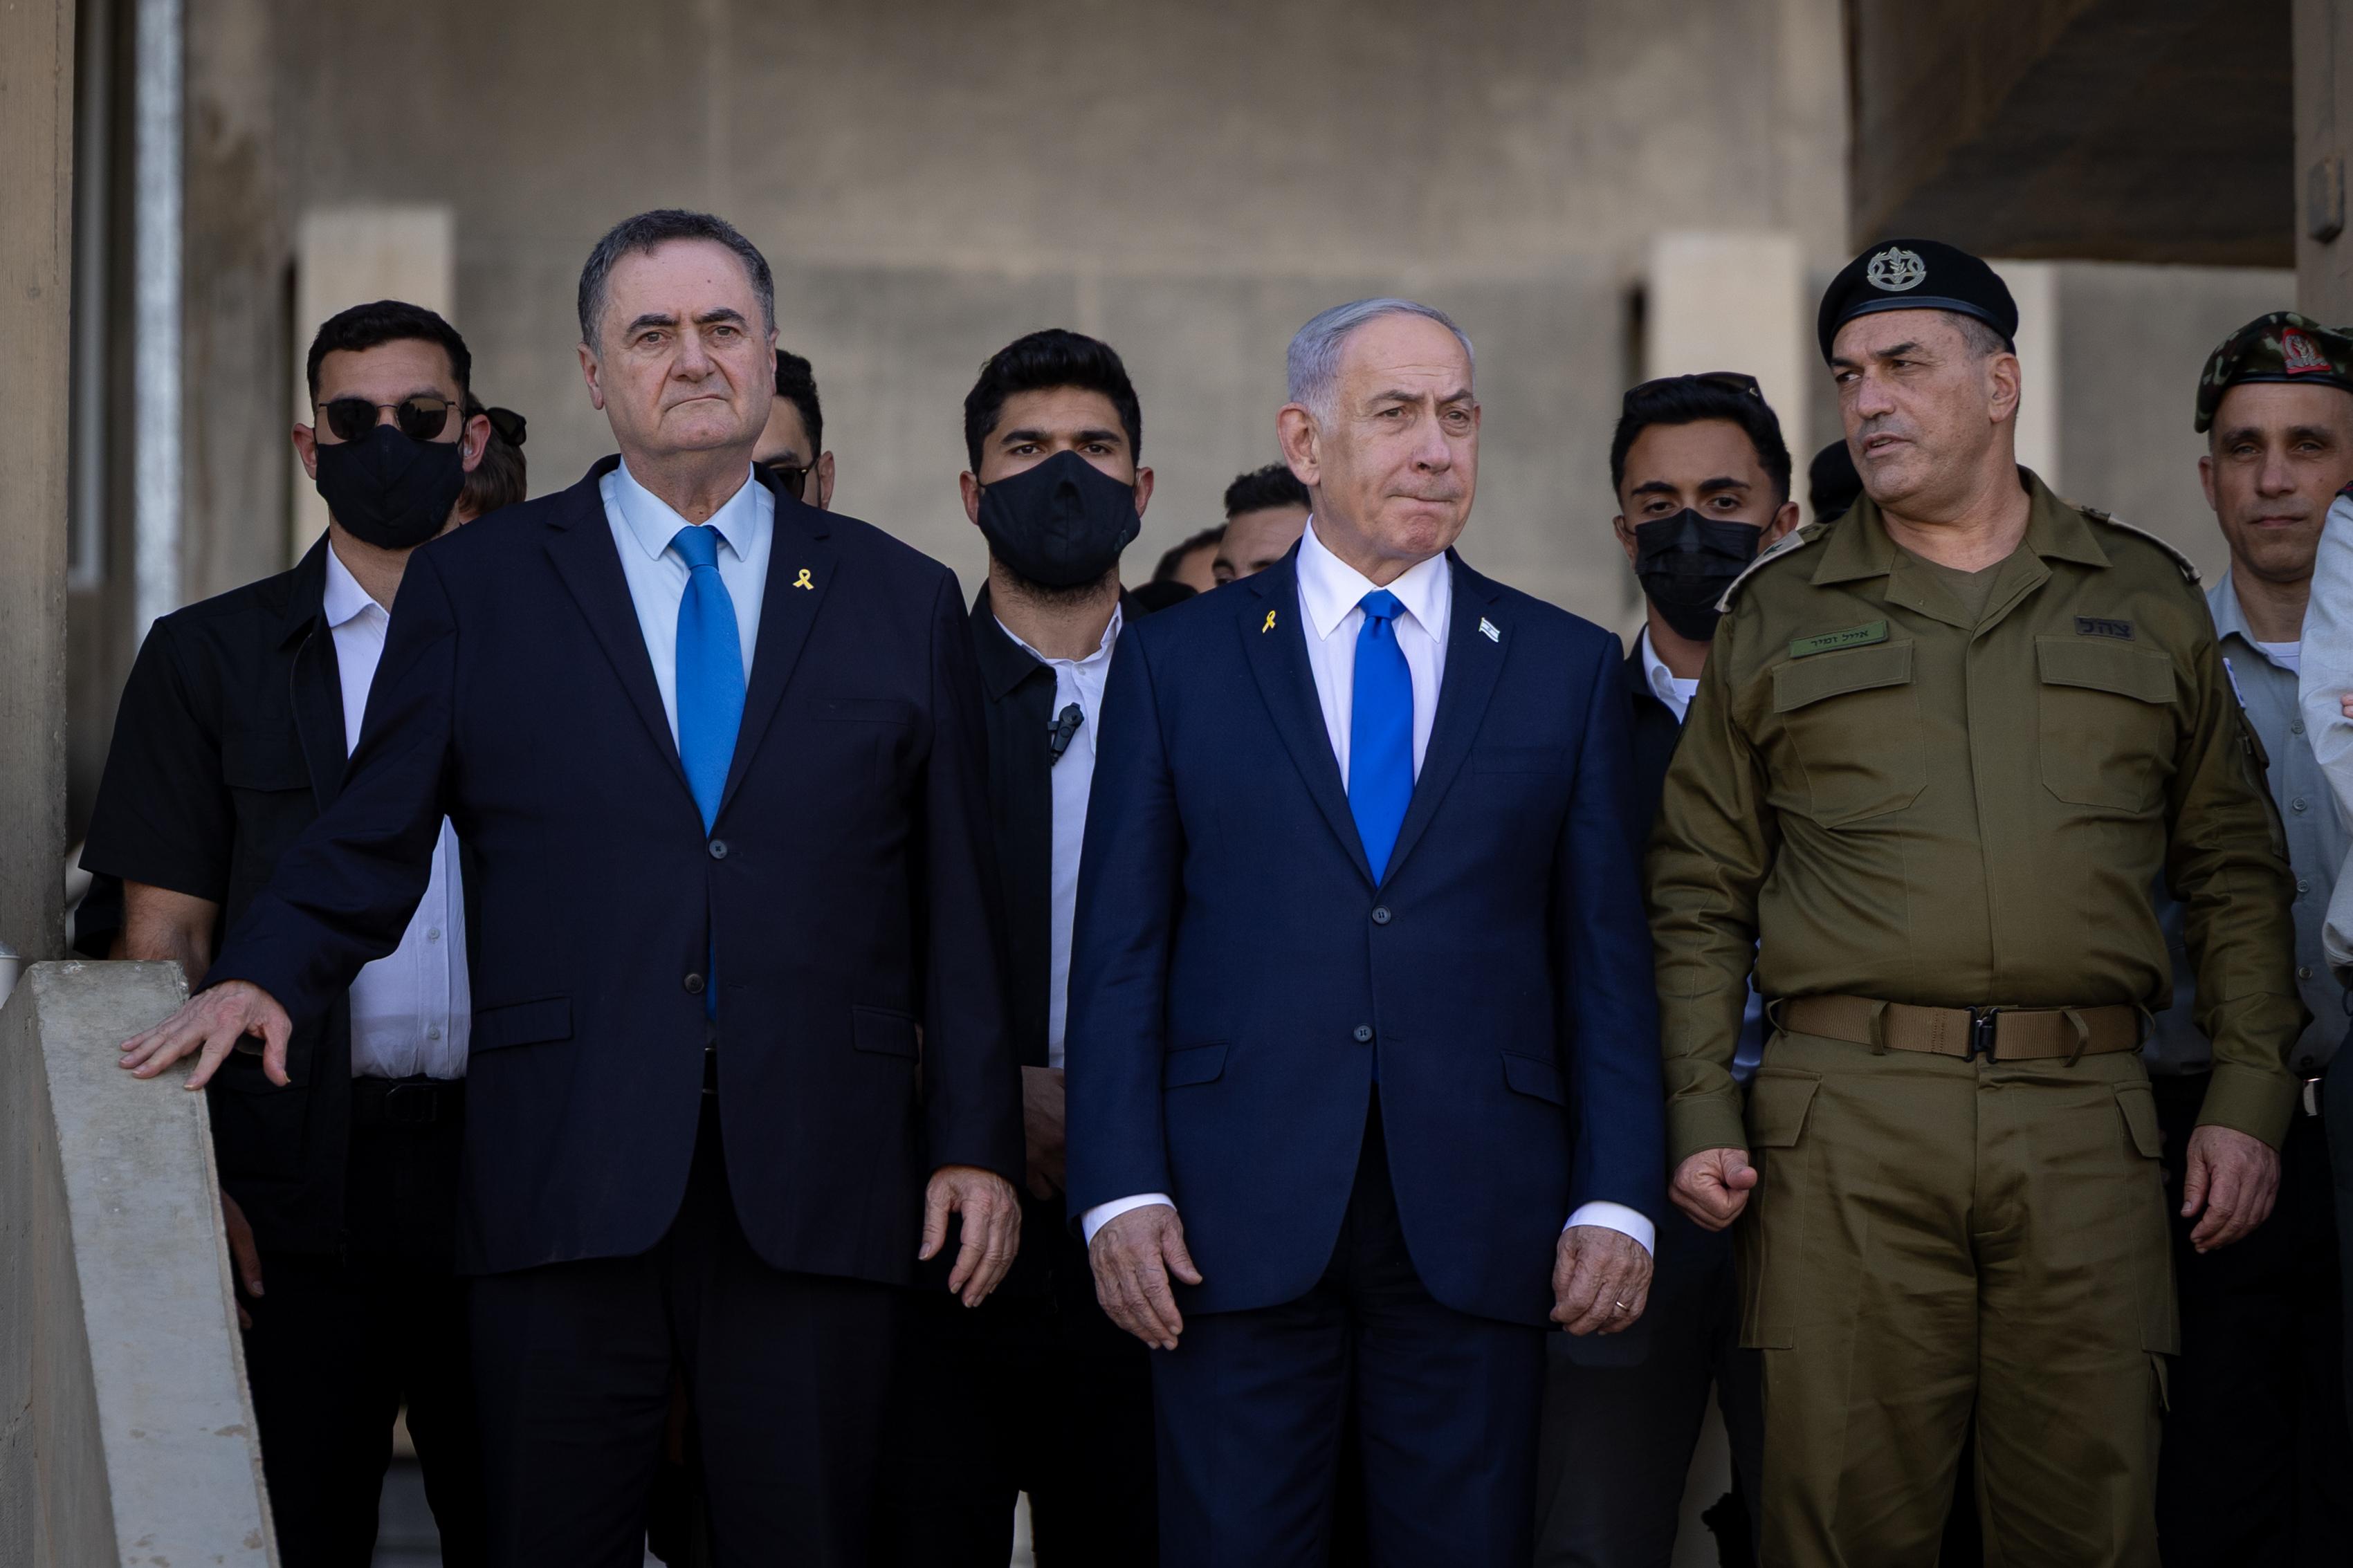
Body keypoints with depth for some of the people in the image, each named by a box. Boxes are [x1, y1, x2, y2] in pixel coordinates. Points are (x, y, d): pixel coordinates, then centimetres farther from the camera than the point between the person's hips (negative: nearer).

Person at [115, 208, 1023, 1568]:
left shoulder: (905, 603, 12)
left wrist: (977, 1144, 6)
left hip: (819, 1194, 1)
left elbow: (957, 904, 10)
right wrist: (267, 978, -10)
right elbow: (372, 841, 8)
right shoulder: (475, 589, 10)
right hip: (572, 1185, 0)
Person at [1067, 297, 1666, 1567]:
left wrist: (1617, 1199, -2)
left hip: (1478, 1226, 1)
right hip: (1238, 1223, -1)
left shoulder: (1568, 668, 10)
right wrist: (1121, 1190, -5)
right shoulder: (1174, 662, 8)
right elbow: (1119, 950, 5)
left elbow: (1607, 954, 7)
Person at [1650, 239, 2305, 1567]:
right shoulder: (1780, 614, 12)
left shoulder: (2147, 600, 13)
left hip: (2084, 1120, 1)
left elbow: (2235, 869, 14)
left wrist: (2251, 1097, 4)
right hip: (1847, 1120, 0)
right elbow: (1700, 895, 10)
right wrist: (1701, 1114, -1)